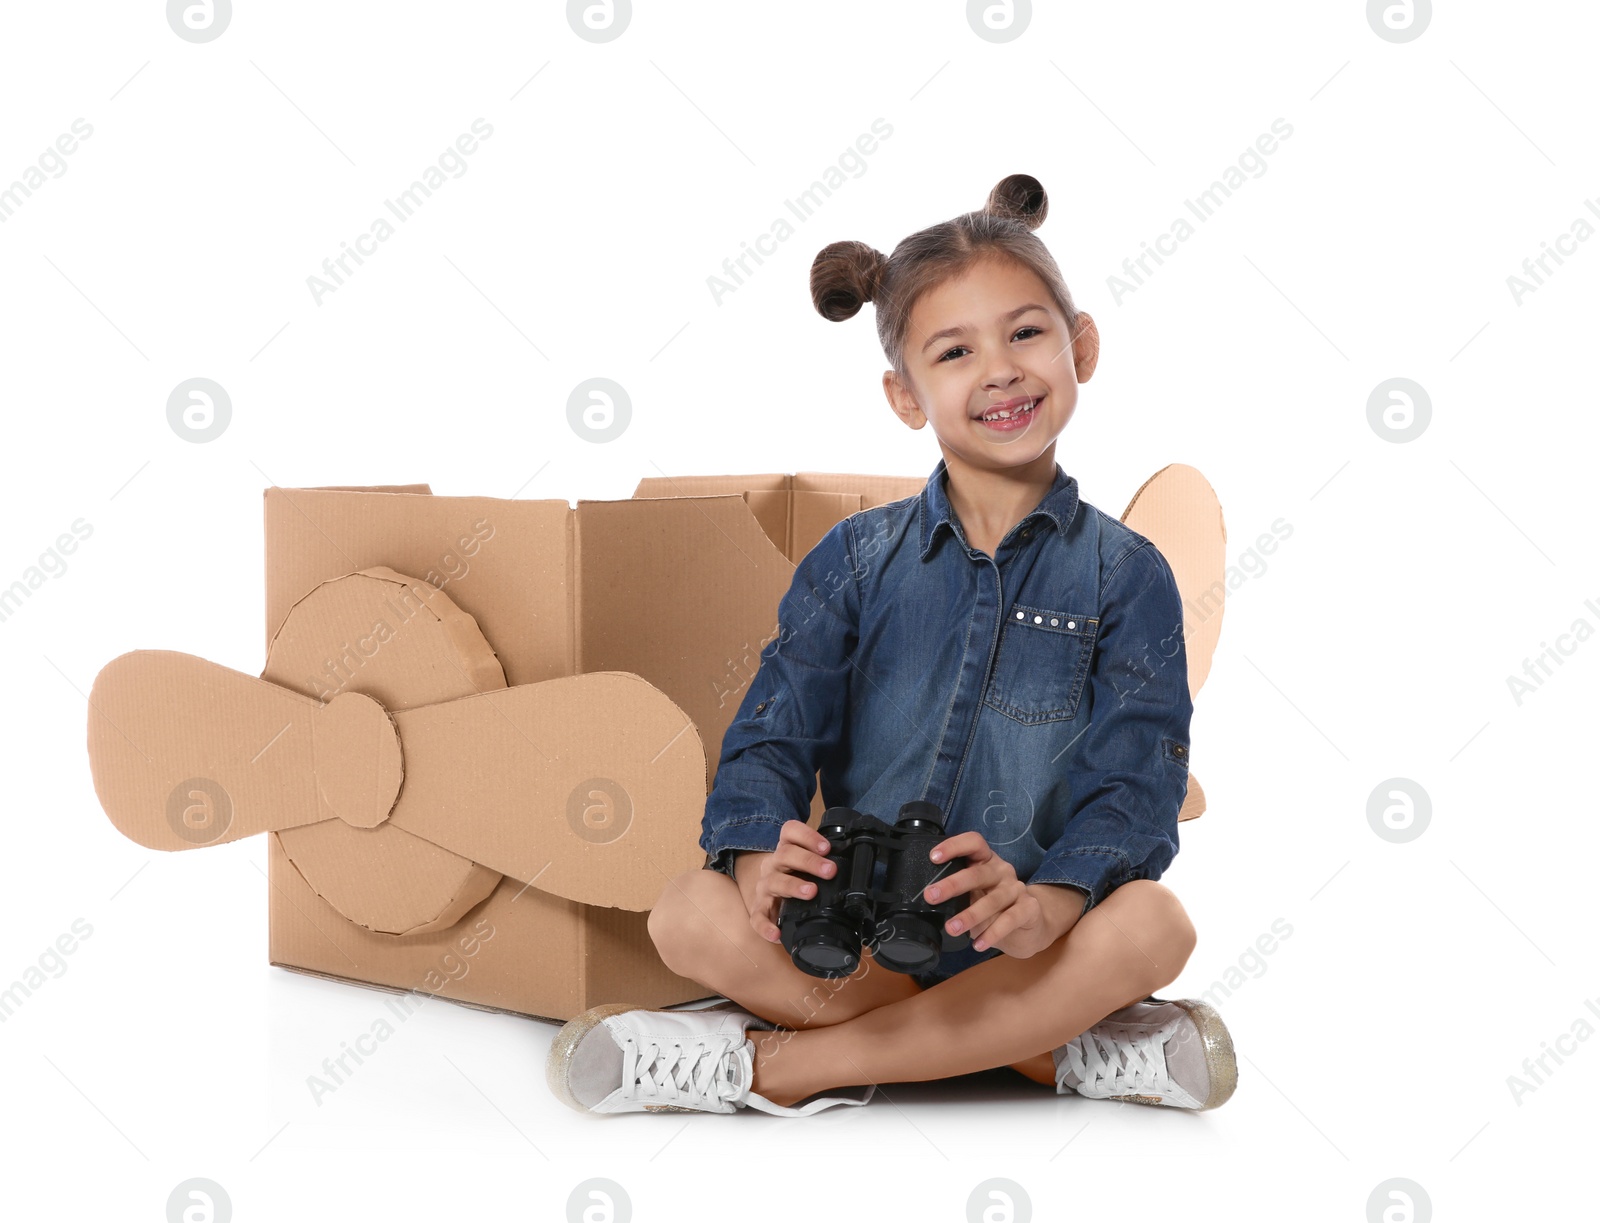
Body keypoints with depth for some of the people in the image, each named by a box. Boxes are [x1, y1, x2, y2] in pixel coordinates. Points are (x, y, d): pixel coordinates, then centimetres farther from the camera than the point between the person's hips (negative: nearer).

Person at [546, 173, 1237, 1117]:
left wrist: (1044, 907, -31)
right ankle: (1055, 1050, -21)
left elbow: (1133, 787, -9)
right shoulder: (856, 560, 6)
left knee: (1152, 926, -32)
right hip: (857, 941, 1)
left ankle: (779, 1066, -24)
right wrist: (762, 862, -26)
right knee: (690, 915, -25)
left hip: (1028, 941, -1)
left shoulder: (1126, 577, 2)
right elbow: (773, 732, -2)